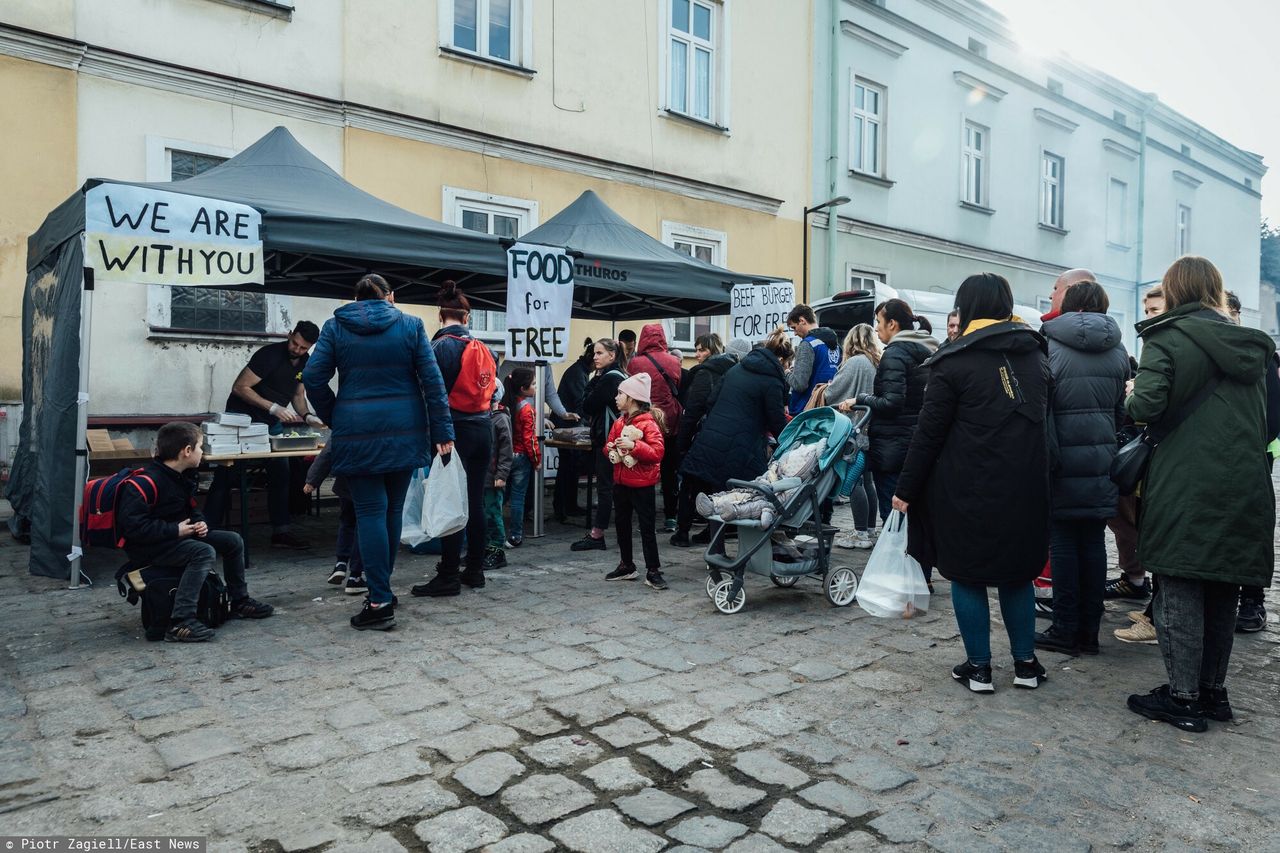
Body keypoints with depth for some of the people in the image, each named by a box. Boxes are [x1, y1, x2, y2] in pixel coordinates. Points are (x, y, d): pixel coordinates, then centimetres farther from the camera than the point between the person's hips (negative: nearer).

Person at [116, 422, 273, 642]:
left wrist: (199, 523, 0)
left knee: (233, 540, 5)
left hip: (178, 536, 10)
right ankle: (180, 623, -33)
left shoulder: (183, 477, 6)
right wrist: (175, 530, -24)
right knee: (204, 552, -32)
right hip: (148, 548, -9)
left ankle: (239, 602, 20)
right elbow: (131, 525, -27)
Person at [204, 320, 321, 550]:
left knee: (281, 475, 4)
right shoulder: (270, 355, -21)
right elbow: (240, 387, -22)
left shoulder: (305, 363, 3)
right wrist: (274, 408, -29)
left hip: (272, 423, 7)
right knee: (226, 477, -6)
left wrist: (306, 416, -7)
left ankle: (280, 532, 11)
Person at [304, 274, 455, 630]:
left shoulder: (335, 327, 5)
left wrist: (334, 418, 10)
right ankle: (381, 586, 24)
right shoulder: (411, 325, 4)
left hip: (358, 433, -1)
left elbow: (313, 378, -2)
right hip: (404, 431, 1)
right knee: (393, 508, 13)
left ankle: (380, 601, -4)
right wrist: (442, 430, -1)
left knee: (370, 511, 0)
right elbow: (432, 380, -2)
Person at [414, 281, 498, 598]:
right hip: (483, 429, 6)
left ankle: (449, 577, 5)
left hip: (455, 431, -6)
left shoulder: (441, 346, -12)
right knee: (475, 501, 12)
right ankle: (475, 570, 20)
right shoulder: (484, 349, 7)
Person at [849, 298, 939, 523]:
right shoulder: (925, 351, 13)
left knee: (891, 510, -4)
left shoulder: (895, 353, -13)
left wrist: (860, 399, -10)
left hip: (892, 444, -9)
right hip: (917, 441, 9)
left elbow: (891, 403, -21)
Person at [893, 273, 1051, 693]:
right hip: (1025, 490, 5)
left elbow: (929, 433, -11)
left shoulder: (956, 361, -10)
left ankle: (979, 666, 14)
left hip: (968, 489, -5)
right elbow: (1043, 420, 15)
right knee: (1017, 572, 18)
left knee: (967, 574, 8)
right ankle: (1026, 663, 25)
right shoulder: (1036, 355, 9)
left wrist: (906, 489, -5)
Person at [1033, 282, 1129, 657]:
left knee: (1063, 542, 2)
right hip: (1102, 460, 4)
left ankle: (1065, 630, 7)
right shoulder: (1117, 350, 7)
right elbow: (1123, 408, 12)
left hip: (1063, 461, -4)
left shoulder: (1049, 346, -7)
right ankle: (1089, 631, 16)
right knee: (1093, 541, 9)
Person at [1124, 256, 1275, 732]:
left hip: (1186, 487, -6)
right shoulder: (1253, 345, 14)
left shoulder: (1169, 337, -7)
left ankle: (1183, 697, 7)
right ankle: (1214, 691, 25)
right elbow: (1270, 418, 20)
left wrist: (1131, 399, 2)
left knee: (1179, 591, 1)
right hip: (1245, 490, 7)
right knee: (1222, 593, 15)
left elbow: (1147, 406, -19)